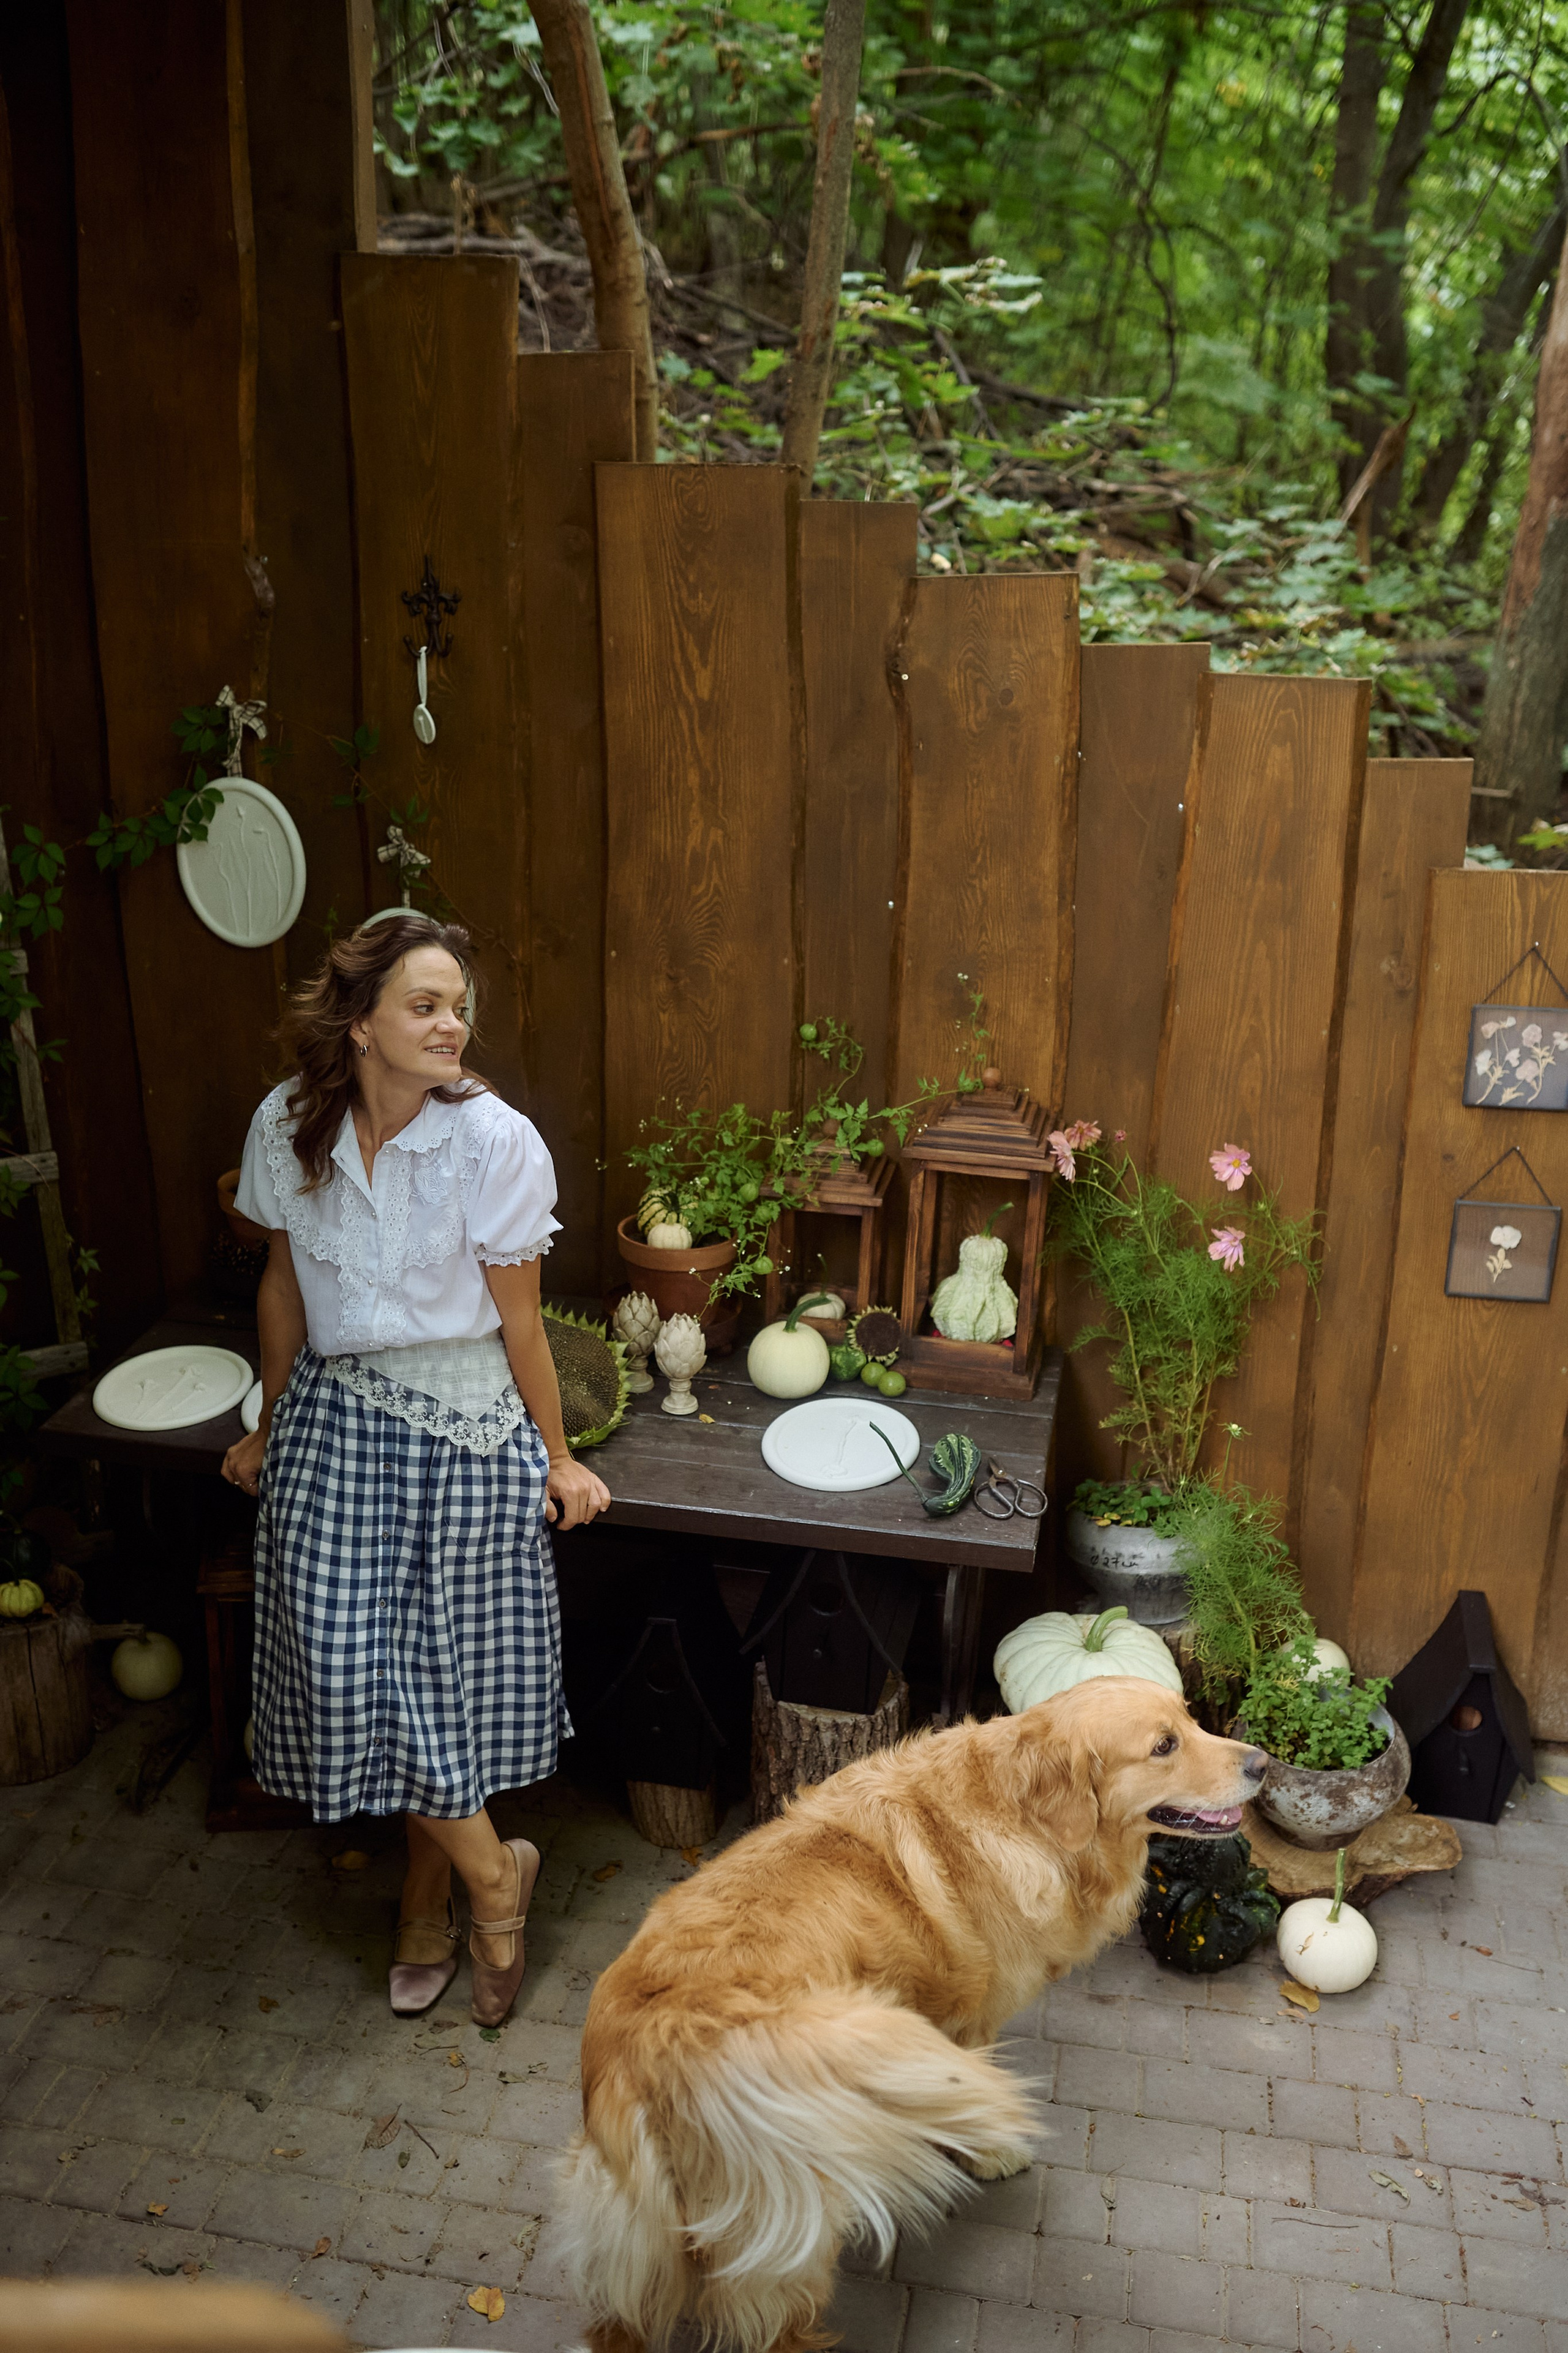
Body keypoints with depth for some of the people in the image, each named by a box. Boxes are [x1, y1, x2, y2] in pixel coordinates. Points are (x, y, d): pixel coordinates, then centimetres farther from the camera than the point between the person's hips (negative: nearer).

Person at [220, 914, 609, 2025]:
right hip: (336, 1416, 3)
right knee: (347, 1663, -1)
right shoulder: (289, 1126, -6)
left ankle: (431, 1893, 30)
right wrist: (271, 1428, 17)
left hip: (465, 1429, -3)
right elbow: (286, 1284, 8)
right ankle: (491, 1870, 21)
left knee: (439, 1665, 4)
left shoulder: (496, 1140, -16)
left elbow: (519, 1319, -8)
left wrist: (556, 1460, -2)